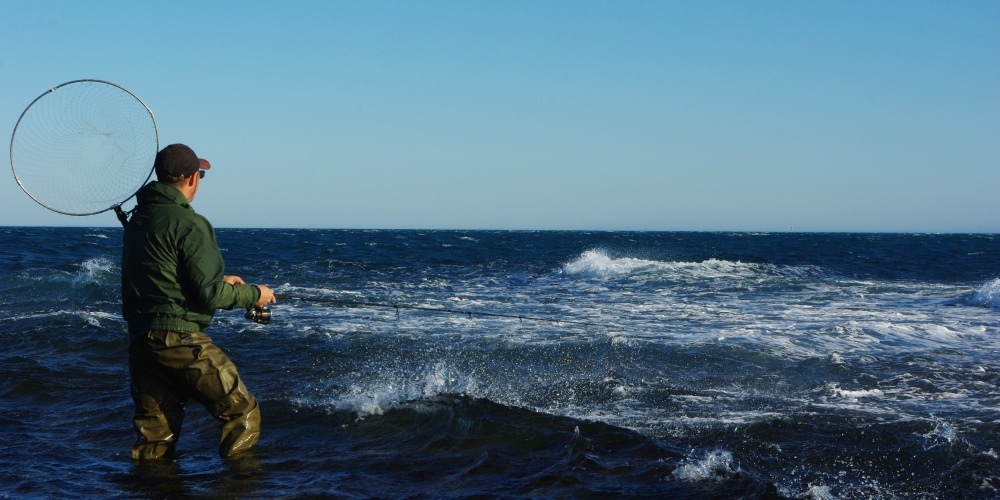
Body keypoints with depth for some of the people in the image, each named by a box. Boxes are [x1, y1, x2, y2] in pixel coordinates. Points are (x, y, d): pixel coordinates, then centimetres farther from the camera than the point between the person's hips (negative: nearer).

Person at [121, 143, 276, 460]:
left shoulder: (138, 218, 15)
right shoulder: (188, 224, -12)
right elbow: (209, 296, -15)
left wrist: (218, 280, 24)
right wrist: (253, 294, 1)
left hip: (140, 339, 9)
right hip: (179, 340, -8)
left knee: (153, 435, 14)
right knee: (242, 413, 2)